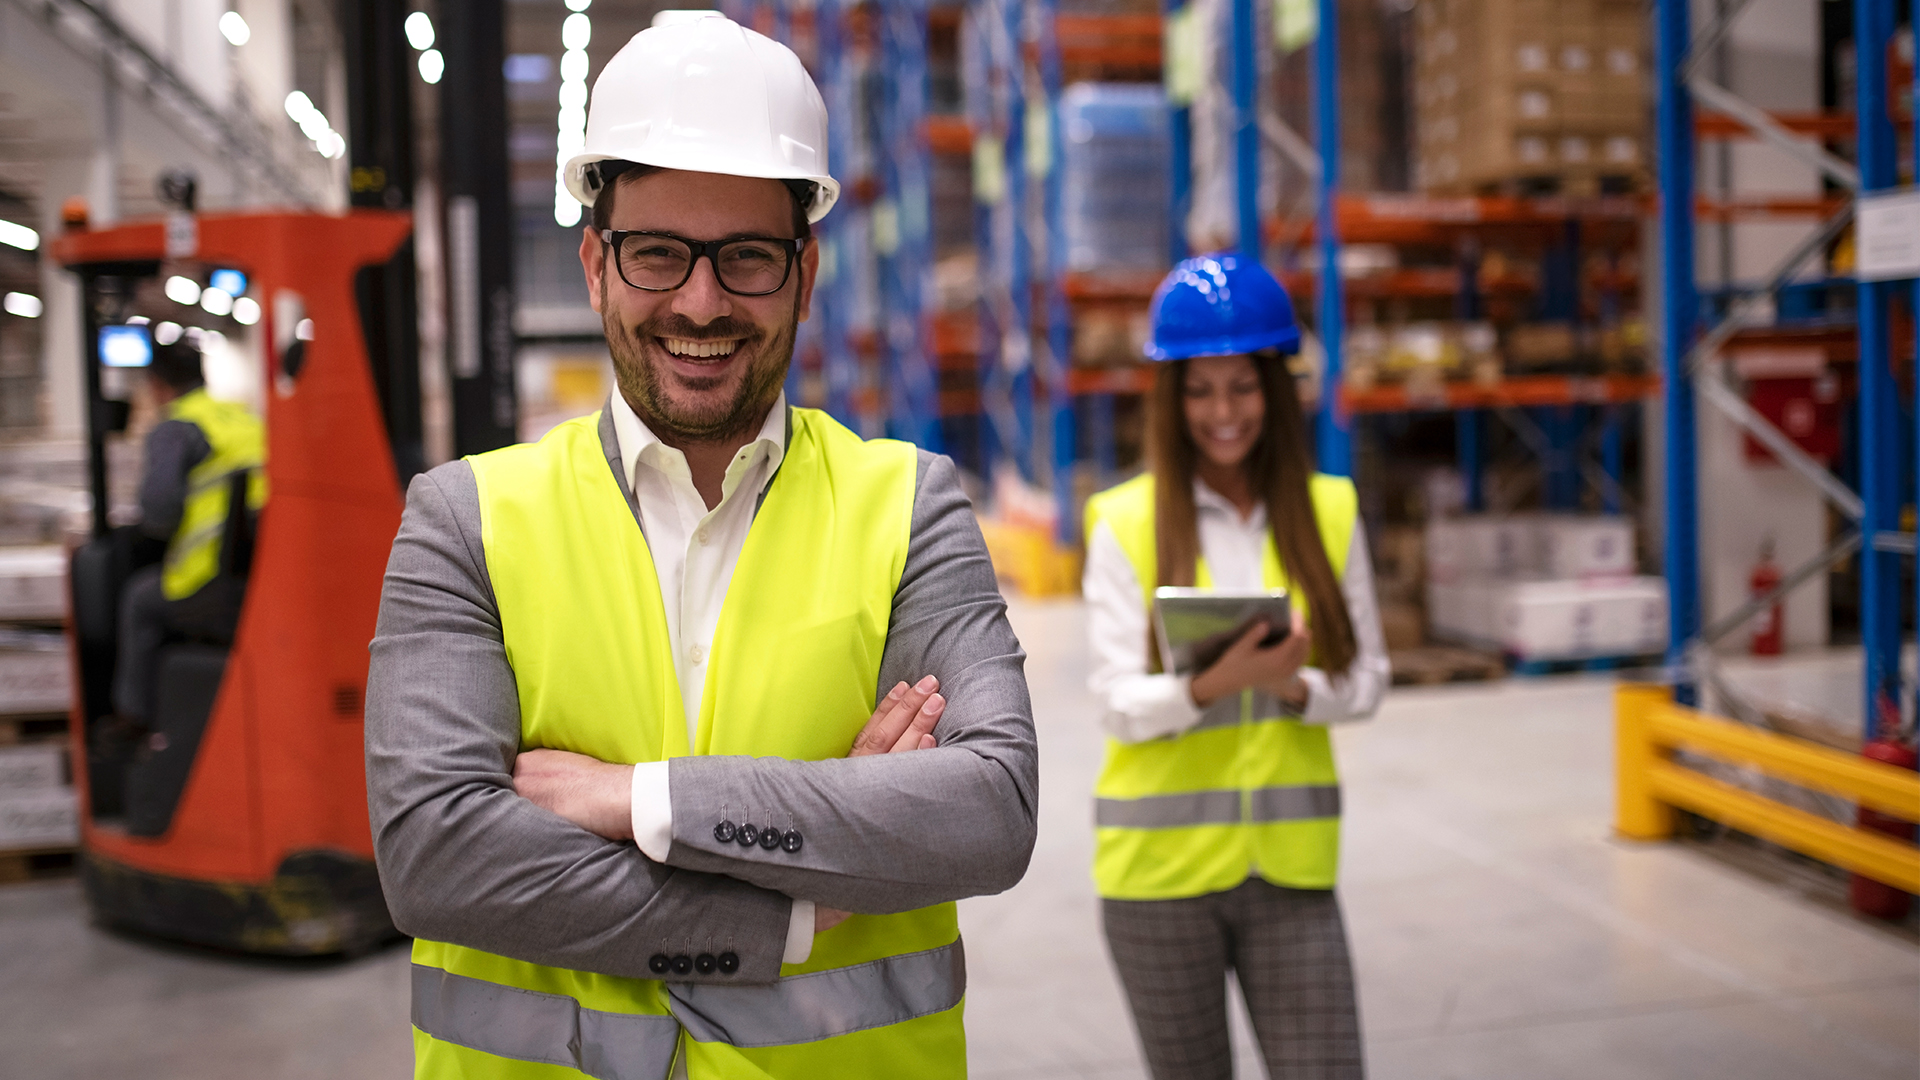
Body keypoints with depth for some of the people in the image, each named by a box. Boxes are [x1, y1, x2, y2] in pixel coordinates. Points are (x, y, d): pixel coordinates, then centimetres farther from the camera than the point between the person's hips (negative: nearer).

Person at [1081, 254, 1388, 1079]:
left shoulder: (1328, 513, 5)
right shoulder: (1127, 522, -4)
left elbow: (1366, 678, 7)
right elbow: (1119, 705, -8)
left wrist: (1294, 687, -15)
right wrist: (1213, 685, -27)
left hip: (1288, 860, 2)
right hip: (1161, 862, -2)